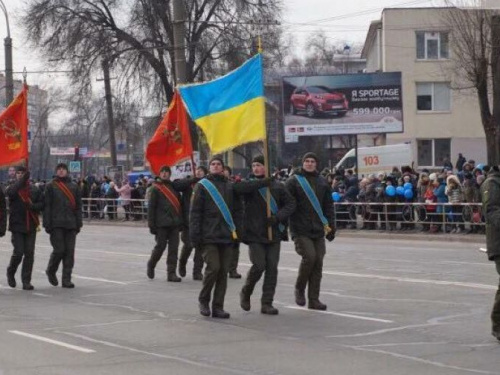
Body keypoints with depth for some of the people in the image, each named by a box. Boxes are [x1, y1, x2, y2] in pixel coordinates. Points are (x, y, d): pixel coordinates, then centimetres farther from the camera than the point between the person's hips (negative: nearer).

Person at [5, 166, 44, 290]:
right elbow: (10, 193, -23)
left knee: (29, 254, 1)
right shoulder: (13, 188, 1)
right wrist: (22, 181, -31)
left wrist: (32, 206, -13)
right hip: (17, 225, -3)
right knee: (18, 252, -6)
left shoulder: (34, 190, 9)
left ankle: (26, 281, 8)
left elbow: (41, 204, 7)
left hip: (31, 225, 3)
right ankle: (10, 273, 22)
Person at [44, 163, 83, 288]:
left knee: (70, 252, 0)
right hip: (56, 225, -3)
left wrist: (78, 224, 7)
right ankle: (51, 271, 18)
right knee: (59, 250, -9)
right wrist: (47, 224, -7)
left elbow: (78, 206, 13)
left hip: (71, 225, 3)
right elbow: (47, 206, 0)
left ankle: (66, 279, 5)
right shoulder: (51, 186, 3)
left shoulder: (74, 186, 12)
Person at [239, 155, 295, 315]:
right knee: (259, 265, -9)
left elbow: (290, 203, 5)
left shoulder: (277, 186, 5)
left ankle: (267, 303, 7)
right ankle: (245, 293, 18)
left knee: (272, 267, 1)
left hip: (273, 234, 3)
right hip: (254, 235, -2)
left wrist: (277, 217, -9)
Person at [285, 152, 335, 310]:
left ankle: (314, 299, 7)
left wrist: (331, 226, 13)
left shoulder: (322, 182, 13)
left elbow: (328, 206, 18)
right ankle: (299, 289, 6)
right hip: (301, 230, -5)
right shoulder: (294, 181, -1)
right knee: (309, 257, -18)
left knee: (318, 262, 2)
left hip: (318, 230, 5)